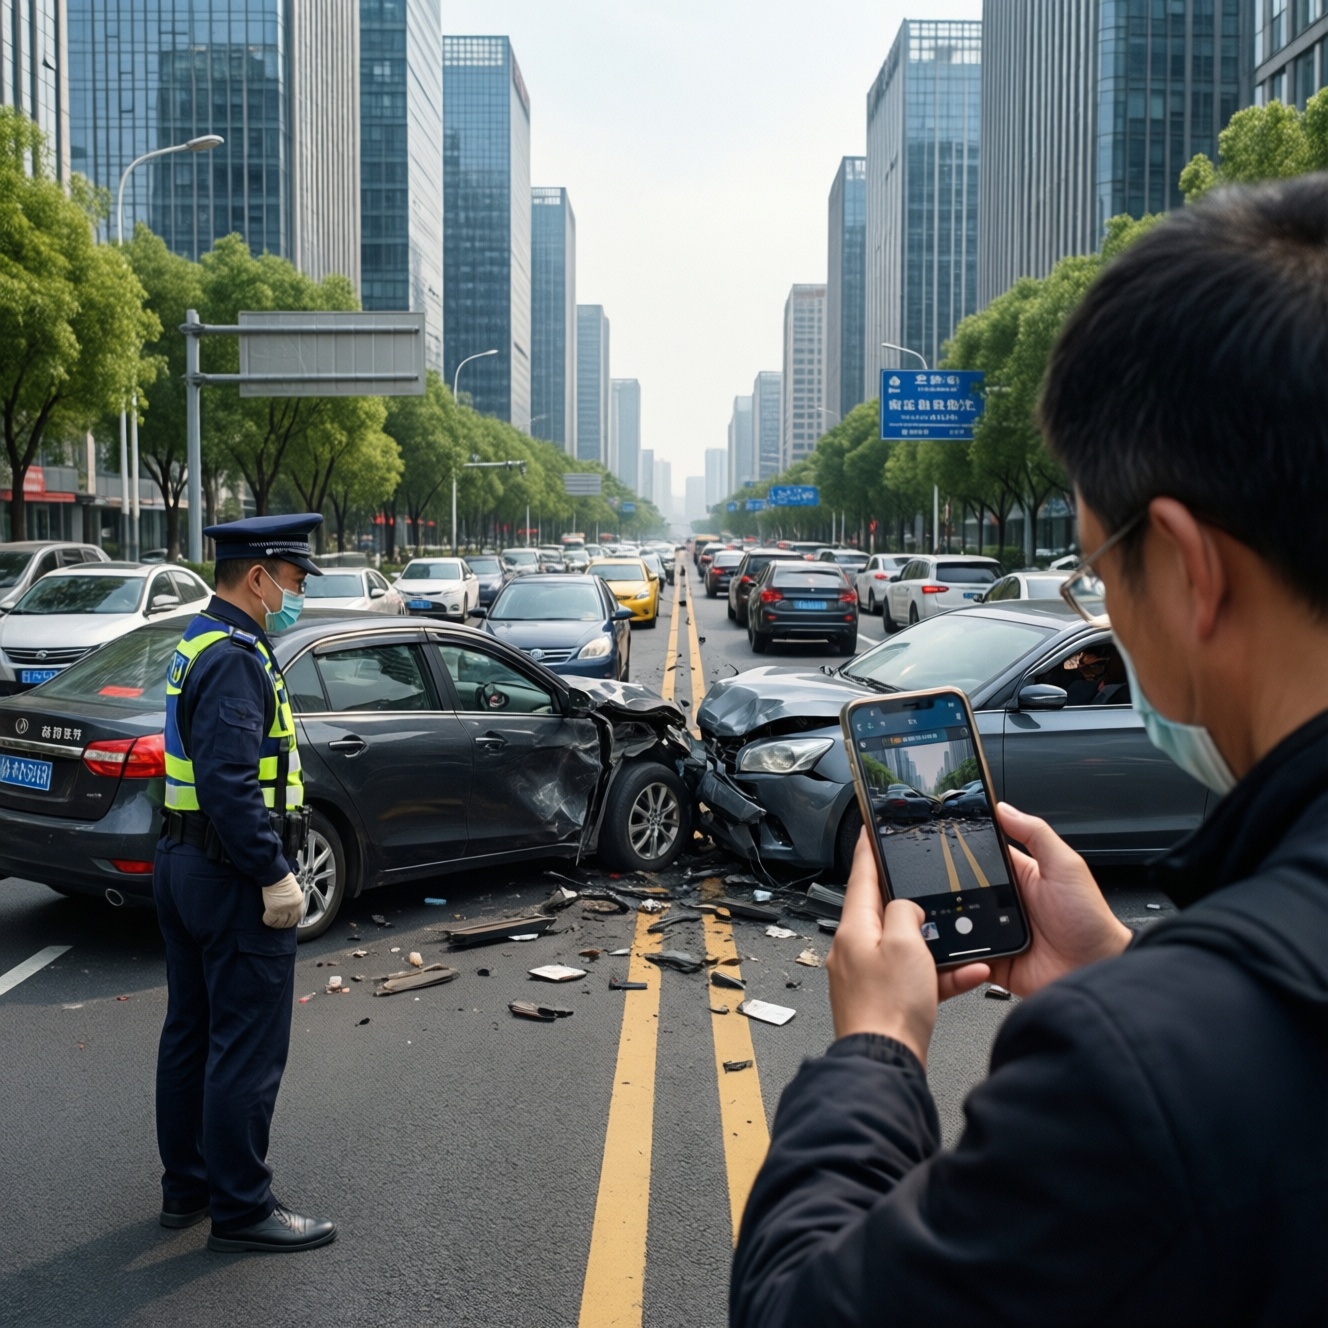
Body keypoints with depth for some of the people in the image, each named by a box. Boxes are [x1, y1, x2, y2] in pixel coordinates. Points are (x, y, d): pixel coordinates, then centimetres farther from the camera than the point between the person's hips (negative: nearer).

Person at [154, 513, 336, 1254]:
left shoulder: (201, 644, 13)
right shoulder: (235, 659, -20)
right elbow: (229, 782, -27)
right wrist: (275, 876, -23)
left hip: (185, 862, 11)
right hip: (234, 879, -11)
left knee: (191, 1033, 17)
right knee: (248, 1050, -1)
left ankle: (187, 1186, 29)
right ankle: (241, 1209, 8)